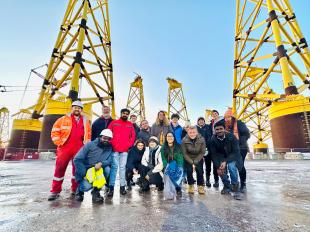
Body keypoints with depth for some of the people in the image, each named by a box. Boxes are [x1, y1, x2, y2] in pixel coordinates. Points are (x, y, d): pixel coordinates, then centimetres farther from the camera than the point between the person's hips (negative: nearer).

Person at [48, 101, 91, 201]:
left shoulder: (85, 121, 12)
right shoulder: (63, 119, 6)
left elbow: (88, 135, 17)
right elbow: (55, 131, 5)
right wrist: (59, 143, -4)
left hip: (79, 149, 2)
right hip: (64, 148, -2)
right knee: (59, 169, 0)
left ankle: (75, 190, 23)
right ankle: (55, 191, 15)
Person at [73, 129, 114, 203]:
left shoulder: (110, 148, -3)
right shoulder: (90, 145, -12)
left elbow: (109, 161, -13)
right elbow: (77, 159, -14)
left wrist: (101, 163, -35)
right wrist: (84, 174, -19)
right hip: (86, 171, -3)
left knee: (107, 169, -26)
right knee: (87, 186, -28)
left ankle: (96, 191, -5)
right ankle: (80, 190, 12)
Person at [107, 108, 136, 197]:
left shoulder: (130, 125, 12)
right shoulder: (114, 123, 7)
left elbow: (133, 136, 11)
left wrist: (129, 144, 0)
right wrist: (111, 144, -3)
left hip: (125, 150, 2)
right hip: (114, 149, -1)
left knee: (122, 167, 5)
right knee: (114, 167, -3)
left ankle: (122, 187, 12)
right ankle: (111, 187, 3)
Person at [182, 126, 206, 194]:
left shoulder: (202, 139, -18)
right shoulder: (184, 140, -19)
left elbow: (202, 152, -12)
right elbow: (184, 153, -13)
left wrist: (195, 162, -18)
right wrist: (191, 163, -19)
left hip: (198, 158, 1)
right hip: (188, 159, 0)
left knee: (199, 170, -16)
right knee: (189, 170, -18)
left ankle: (201, 186, 7)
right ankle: (191, 186, 7)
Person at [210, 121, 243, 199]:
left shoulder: (231, 137, -22)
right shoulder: (213, 139, -14)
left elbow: (235, 152, -22)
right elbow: (214, 154, -10)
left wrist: (226, 162, -34)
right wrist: (218, 166, -22)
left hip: (233, 157, -2)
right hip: (222, 158, 2)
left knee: (231, 166, -31)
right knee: (221, 169, -22)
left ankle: (235, 186, -2)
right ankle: (227, 185, 10)